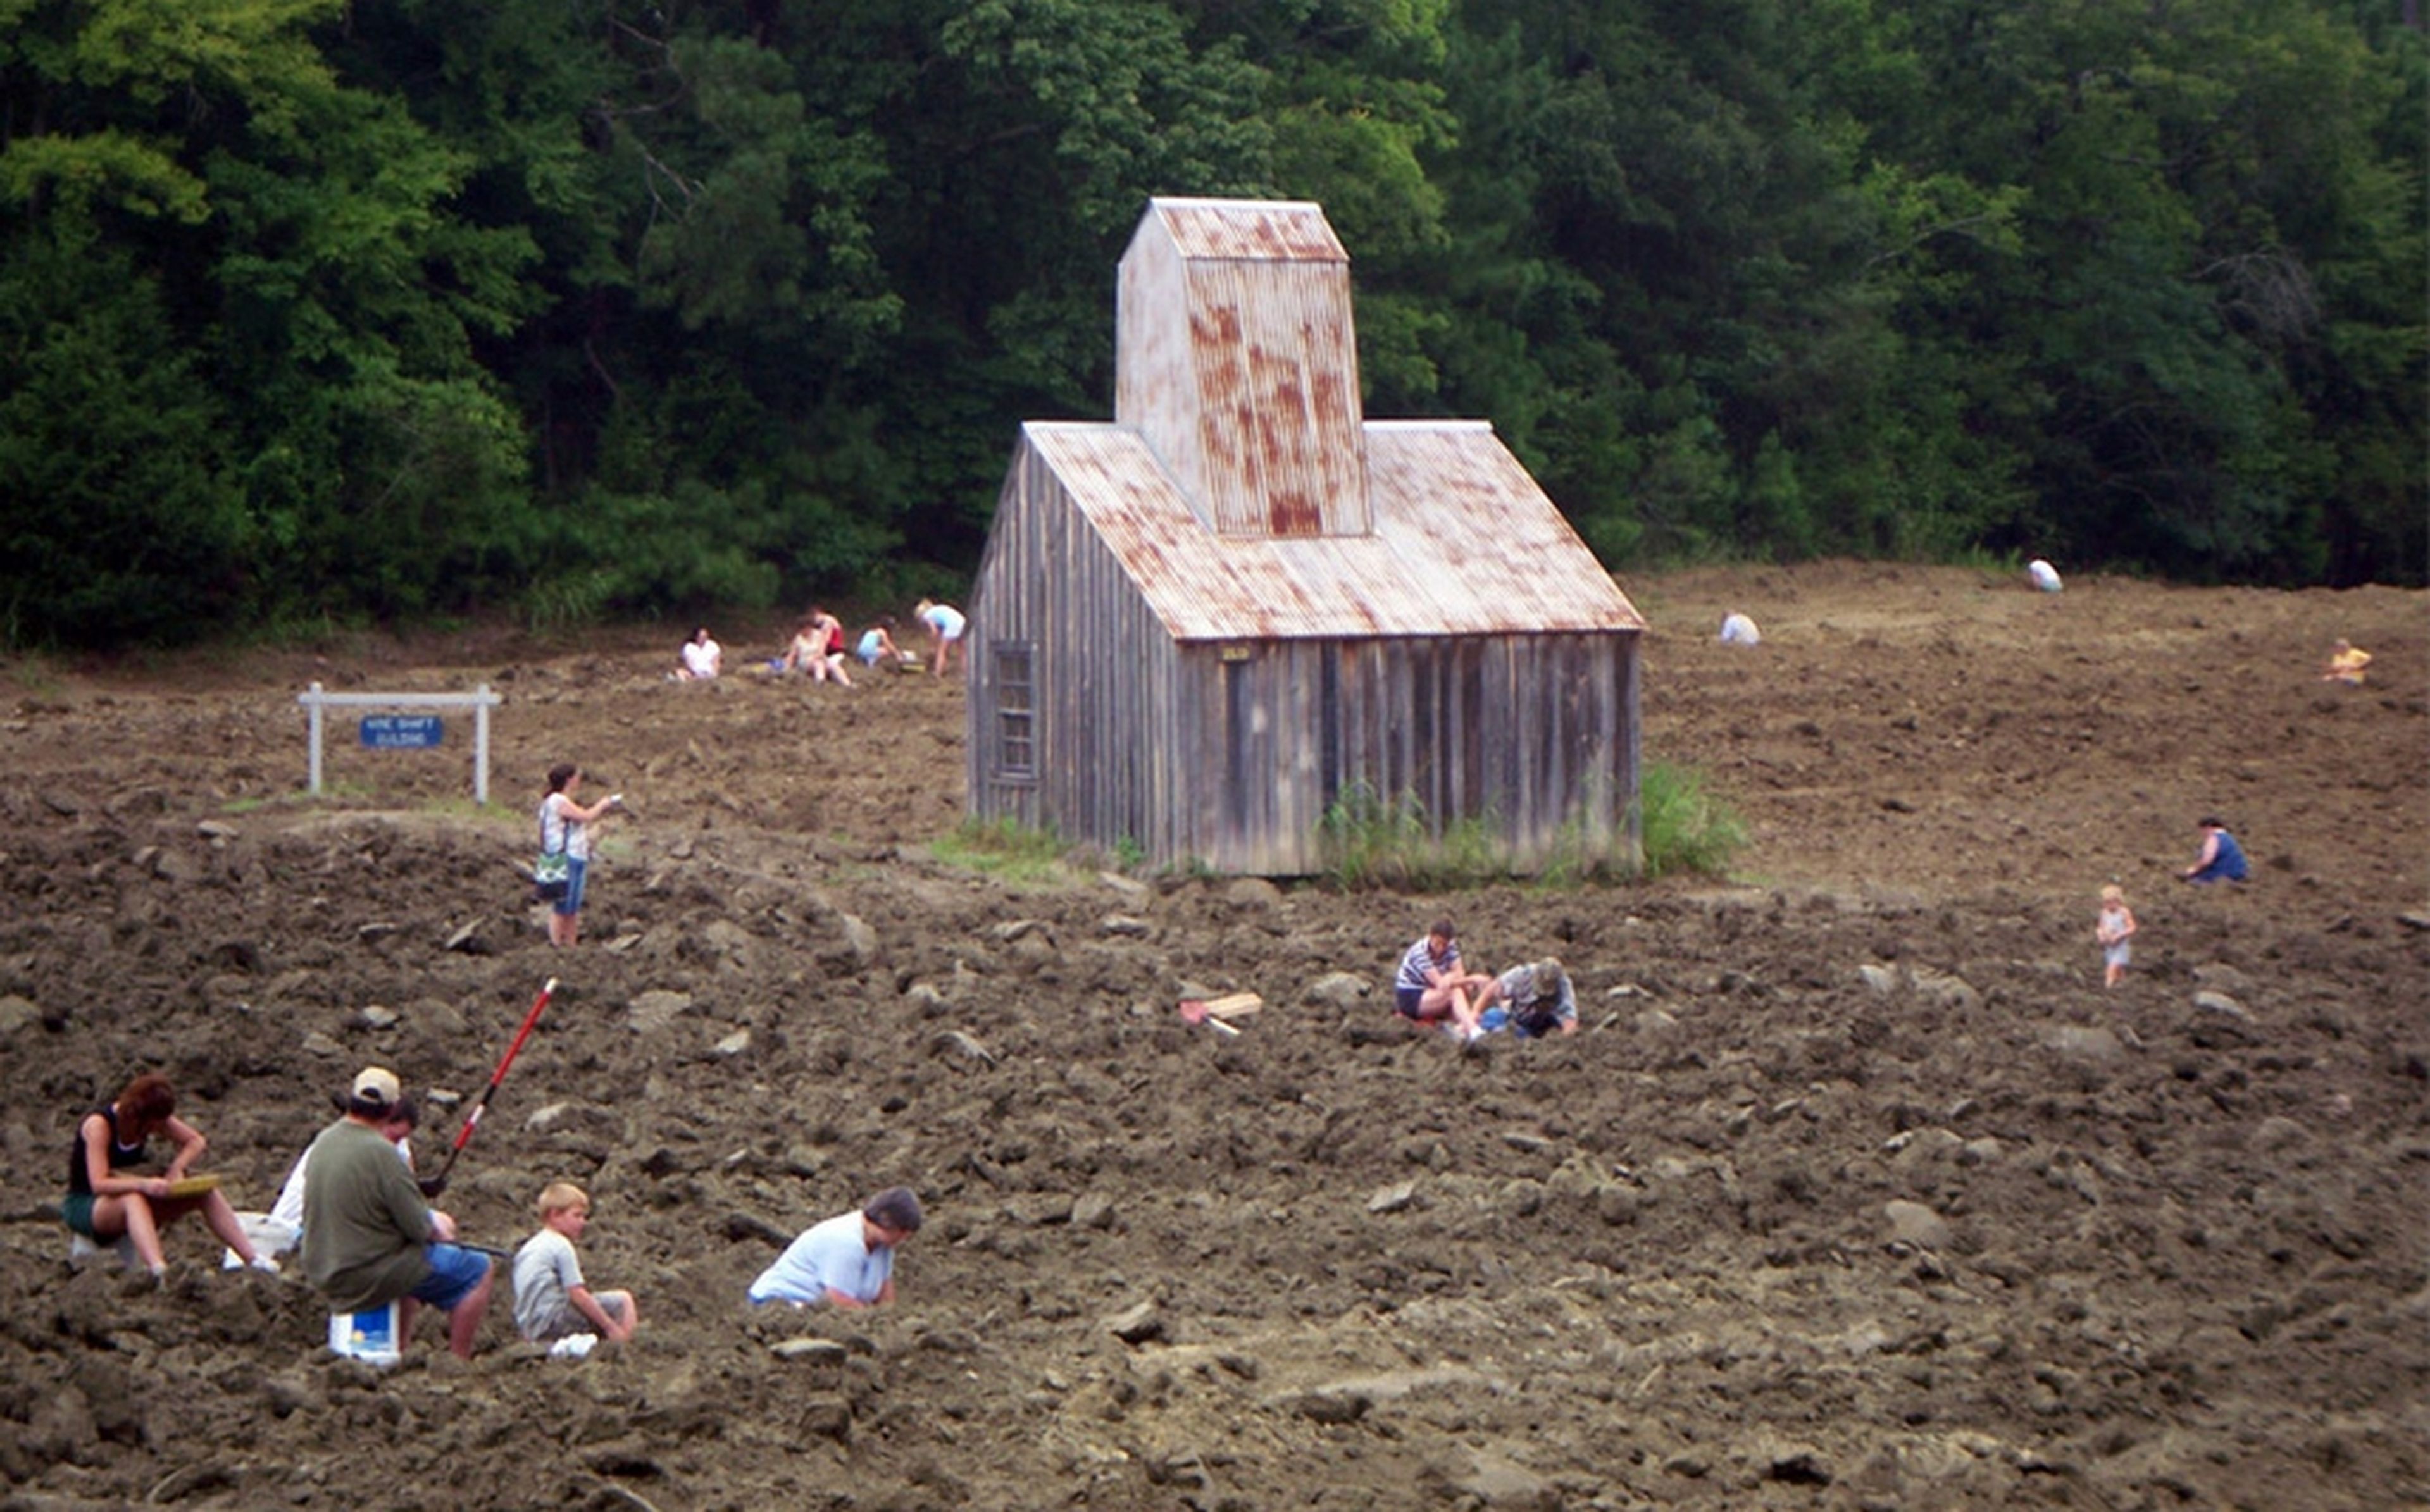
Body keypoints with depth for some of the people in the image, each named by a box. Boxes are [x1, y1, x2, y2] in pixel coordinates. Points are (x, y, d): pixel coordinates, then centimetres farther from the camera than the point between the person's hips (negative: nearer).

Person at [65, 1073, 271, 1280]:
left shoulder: (155, 1117, -4)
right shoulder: (98, 1125, -24)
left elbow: (197, 1142, 3)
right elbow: (98, 1184, -33)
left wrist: (177, 1168, -17)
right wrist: (143, 1184, -47)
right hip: (85, 1207, -7)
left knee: (205, 1192, -11)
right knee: (133, 1200, -42)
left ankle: (252, 1259, -16)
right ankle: (159, 1271, -64)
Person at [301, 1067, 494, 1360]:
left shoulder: (324, 1142, 4)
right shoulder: (381, 1153, -22)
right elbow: (419, 1228, -19)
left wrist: (434, 1221, 13)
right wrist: (439, 1231, 5)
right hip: (367, 1276, -9)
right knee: (480, 1270, 2)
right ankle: (458, 1363, 5)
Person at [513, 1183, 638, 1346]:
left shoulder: (529, 1247, 20)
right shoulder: (561, 1246, -7)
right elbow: (577, 1294, -15)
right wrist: (611, 1327, -12)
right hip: (553, 1320, -9)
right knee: (624, 1300, -8)